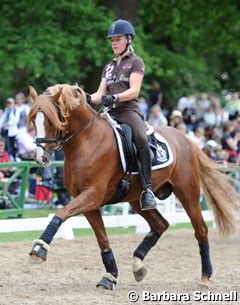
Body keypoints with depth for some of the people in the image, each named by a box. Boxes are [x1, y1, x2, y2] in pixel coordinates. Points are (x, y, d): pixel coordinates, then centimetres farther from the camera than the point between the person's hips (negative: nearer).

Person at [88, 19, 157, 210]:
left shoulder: (135, 62, 5)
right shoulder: (109, 67, 25)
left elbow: (134, 90, -9)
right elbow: (101, 94, 17)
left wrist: (115, 97, -26)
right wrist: (87, 99, -4)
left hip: (129, 110, -7)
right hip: (110, 113, 7)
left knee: (141, 139, -34)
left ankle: (147, 189, -36)